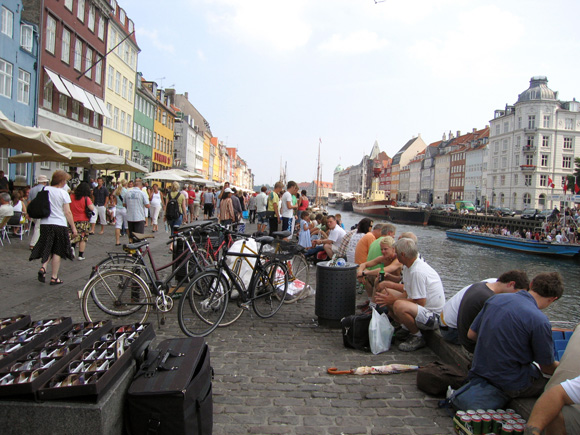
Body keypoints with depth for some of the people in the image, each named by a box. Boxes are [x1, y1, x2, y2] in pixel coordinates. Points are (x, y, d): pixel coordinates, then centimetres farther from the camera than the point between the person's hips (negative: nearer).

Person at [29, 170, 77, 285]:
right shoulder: (63, 193, -9)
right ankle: (54, 277, 10)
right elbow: (67, 212, -10)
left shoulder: (44, 190, 3)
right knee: (57, 251, 6)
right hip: (59, 224, -4)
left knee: (48, 249, 19)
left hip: (45, 223, 4)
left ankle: (43, 268, -5)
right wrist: (73, 227, -4)